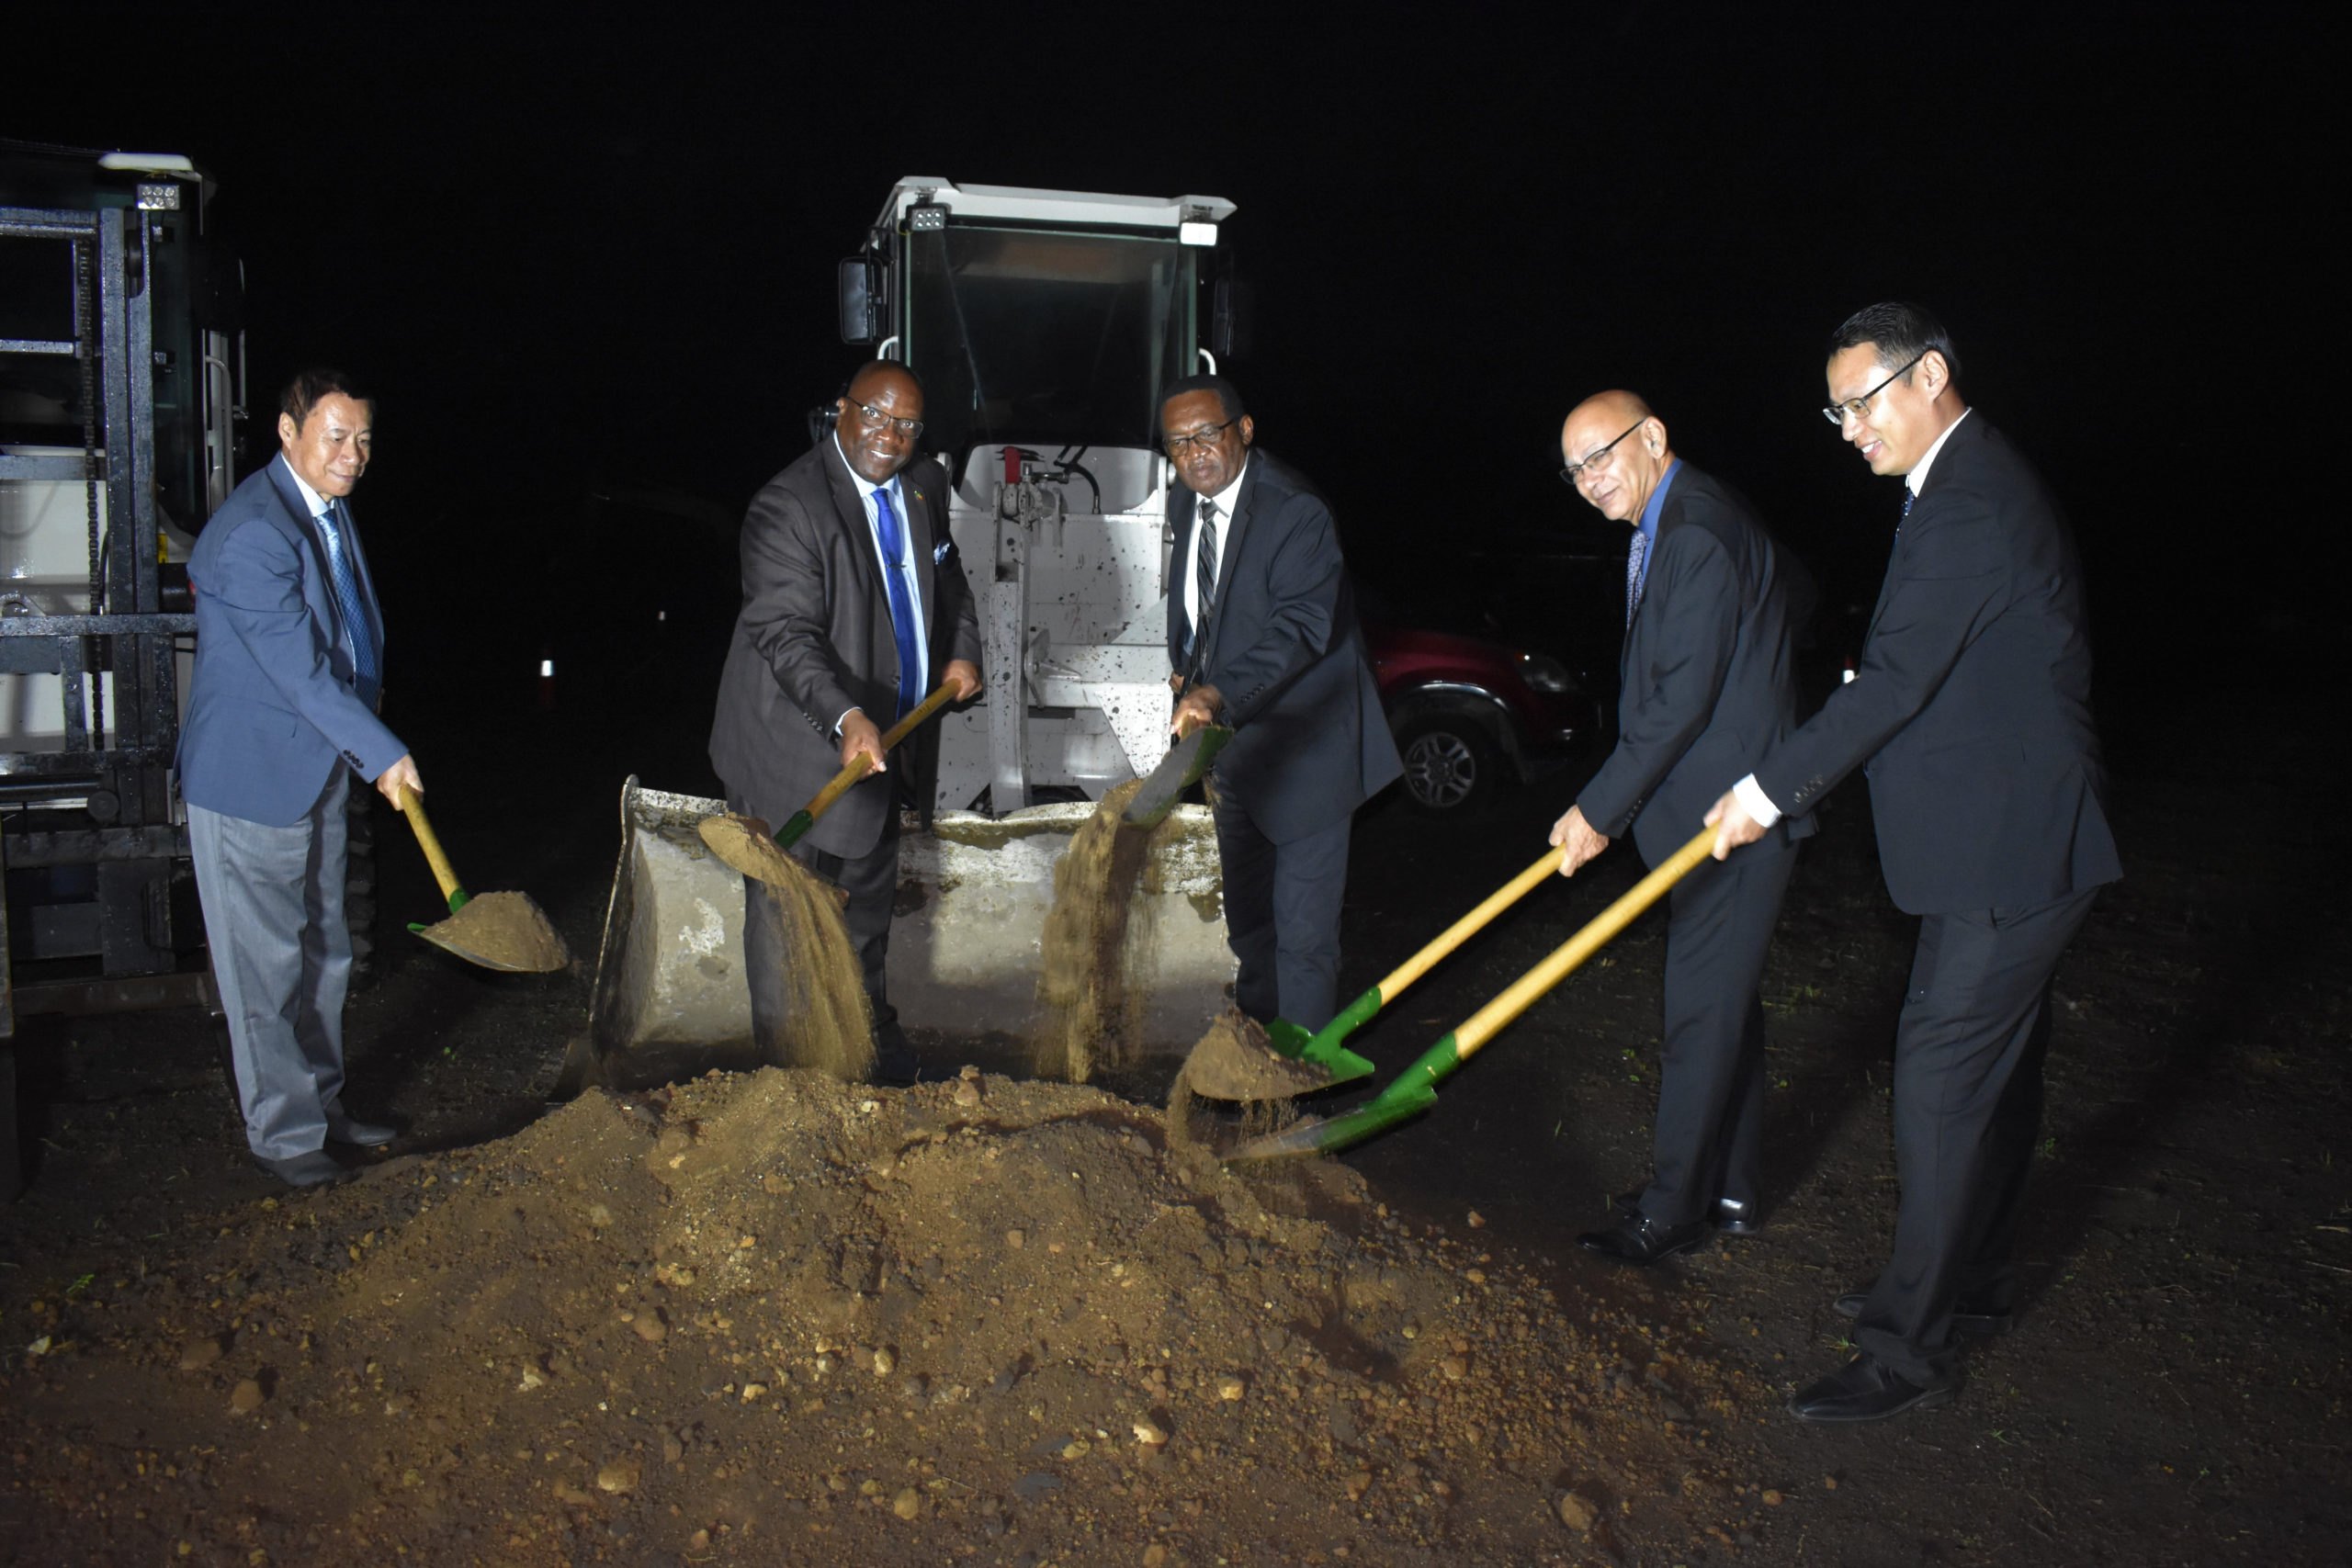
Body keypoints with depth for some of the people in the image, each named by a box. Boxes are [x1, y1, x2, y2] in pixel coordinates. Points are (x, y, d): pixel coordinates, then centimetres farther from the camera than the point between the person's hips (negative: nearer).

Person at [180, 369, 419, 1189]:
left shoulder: (331, 510, 8)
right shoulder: (250, 533, -23)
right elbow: (301, 670, -25)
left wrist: (366, 715, 14)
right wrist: (383, 754, -21)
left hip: (320, 772, 9)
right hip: (251, 780, -9)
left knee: (323, 955, 18)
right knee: (265, 967, 3)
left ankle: (322, 1102, 32)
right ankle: (283, 1132, 16)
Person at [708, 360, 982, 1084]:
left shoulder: (925, 486, 3)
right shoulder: (787, 506, -21)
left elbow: (947, 577, 21)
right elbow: (786, 633, -29)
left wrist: (962, 651, 5)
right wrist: (845, 717, -42)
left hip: (885, 738, 8)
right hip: (800, 747, -7)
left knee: (868, 898, 24)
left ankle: (874, 1035, 42)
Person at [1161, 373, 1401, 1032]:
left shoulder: (1296, 512, -21)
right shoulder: (1185, 507, 5)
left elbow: (1301, 625, -32)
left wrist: (1217, 693, -42)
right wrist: (1185, 670, 4)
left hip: (1299, 749, -8)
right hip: (1230, 741, 8)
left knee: (1304, 927, -6)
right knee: (1246, 915, 23)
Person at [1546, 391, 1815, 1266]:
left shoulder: (1698, 535, -20)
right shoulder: (1669, 525, 13)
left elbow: (1681, 701, -23)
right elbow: (1797, 596, 25)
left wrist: (1599, 810, -18)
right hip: (1710, 808, 11)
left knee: (1703, 1011, -2)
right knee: (1725, 1002, 17)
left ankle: (1672, 1211, 8)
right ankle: (1729, 1191, 28)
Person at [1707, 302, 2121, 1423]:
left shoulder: (1972, 502, -21)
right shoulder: (1972, 485, 13)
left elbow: (1897, 681, -24)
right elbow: (1910, 669, 18)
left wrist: (1769, 790, -18)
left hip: (2010, 854, -11)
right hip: (2008, 839, 11)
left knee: (1941, 1080, -7)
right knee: (1994, 1066, 19)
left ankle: (1908, 1347, 1)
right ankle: (1976, 1284, 34)